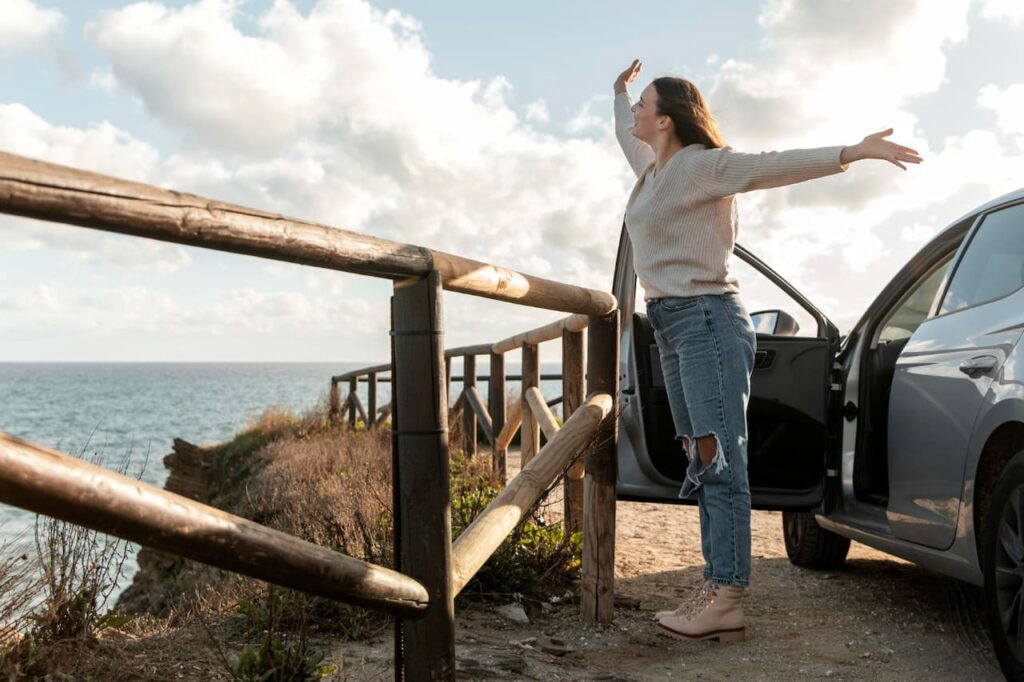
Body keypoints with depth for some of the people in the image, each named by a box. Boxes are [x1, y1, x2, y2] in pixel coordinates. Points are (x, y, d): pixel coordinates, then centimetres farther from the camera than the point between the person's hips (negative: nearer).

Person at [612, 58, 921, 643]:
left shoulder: (701, 163, -7)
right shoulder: (653, 168, 18)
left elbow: (772, 165, -20)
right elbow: (626, 136, 41)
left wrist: (851, 153, -33)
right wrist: (620, 90, 55)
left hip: (705, 317, -9)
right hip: (671, 325, 9)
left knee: (720, 458, -13)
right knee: (704, 462, 4)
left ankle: (728, 600, -14)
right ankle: (716, 590, 5)